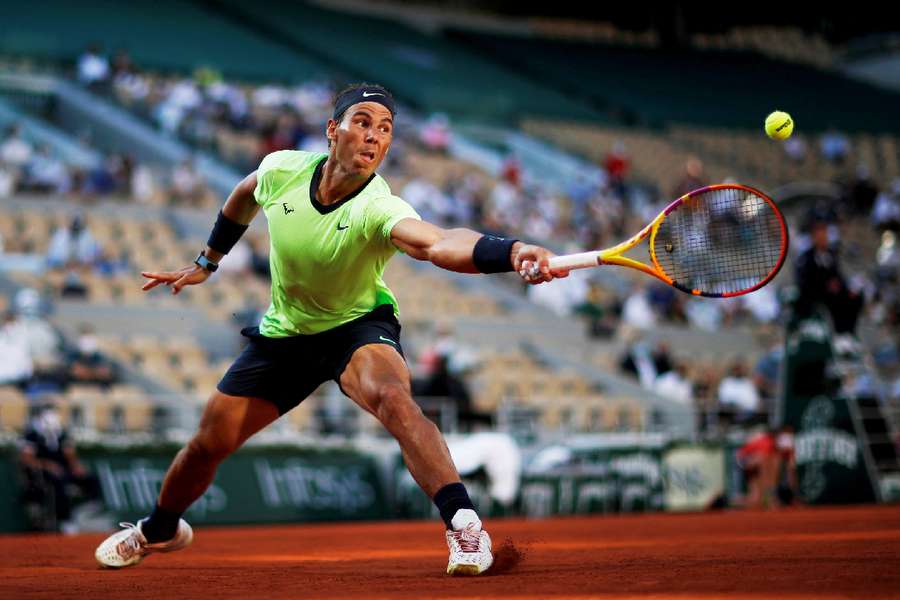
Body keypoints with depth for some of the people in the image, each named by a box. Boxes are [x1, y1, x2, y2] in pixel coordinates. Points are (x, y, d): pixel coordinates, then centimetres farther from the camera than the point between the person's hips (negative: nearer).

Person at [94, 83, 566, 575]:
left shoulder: (378, 210, -34)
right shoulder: (282, 170, -19)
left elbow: (439, 244, -56)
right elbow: (243, 197, 8)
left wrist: (512, 253, -74)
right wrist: (206, 263, 15)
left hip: (359, 325, -4)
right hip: (285, 331, 4)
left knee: (391, 396, -37)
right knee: (209, 443, 9)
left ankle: (463, 524, -36)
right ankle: (158, 530, 39)